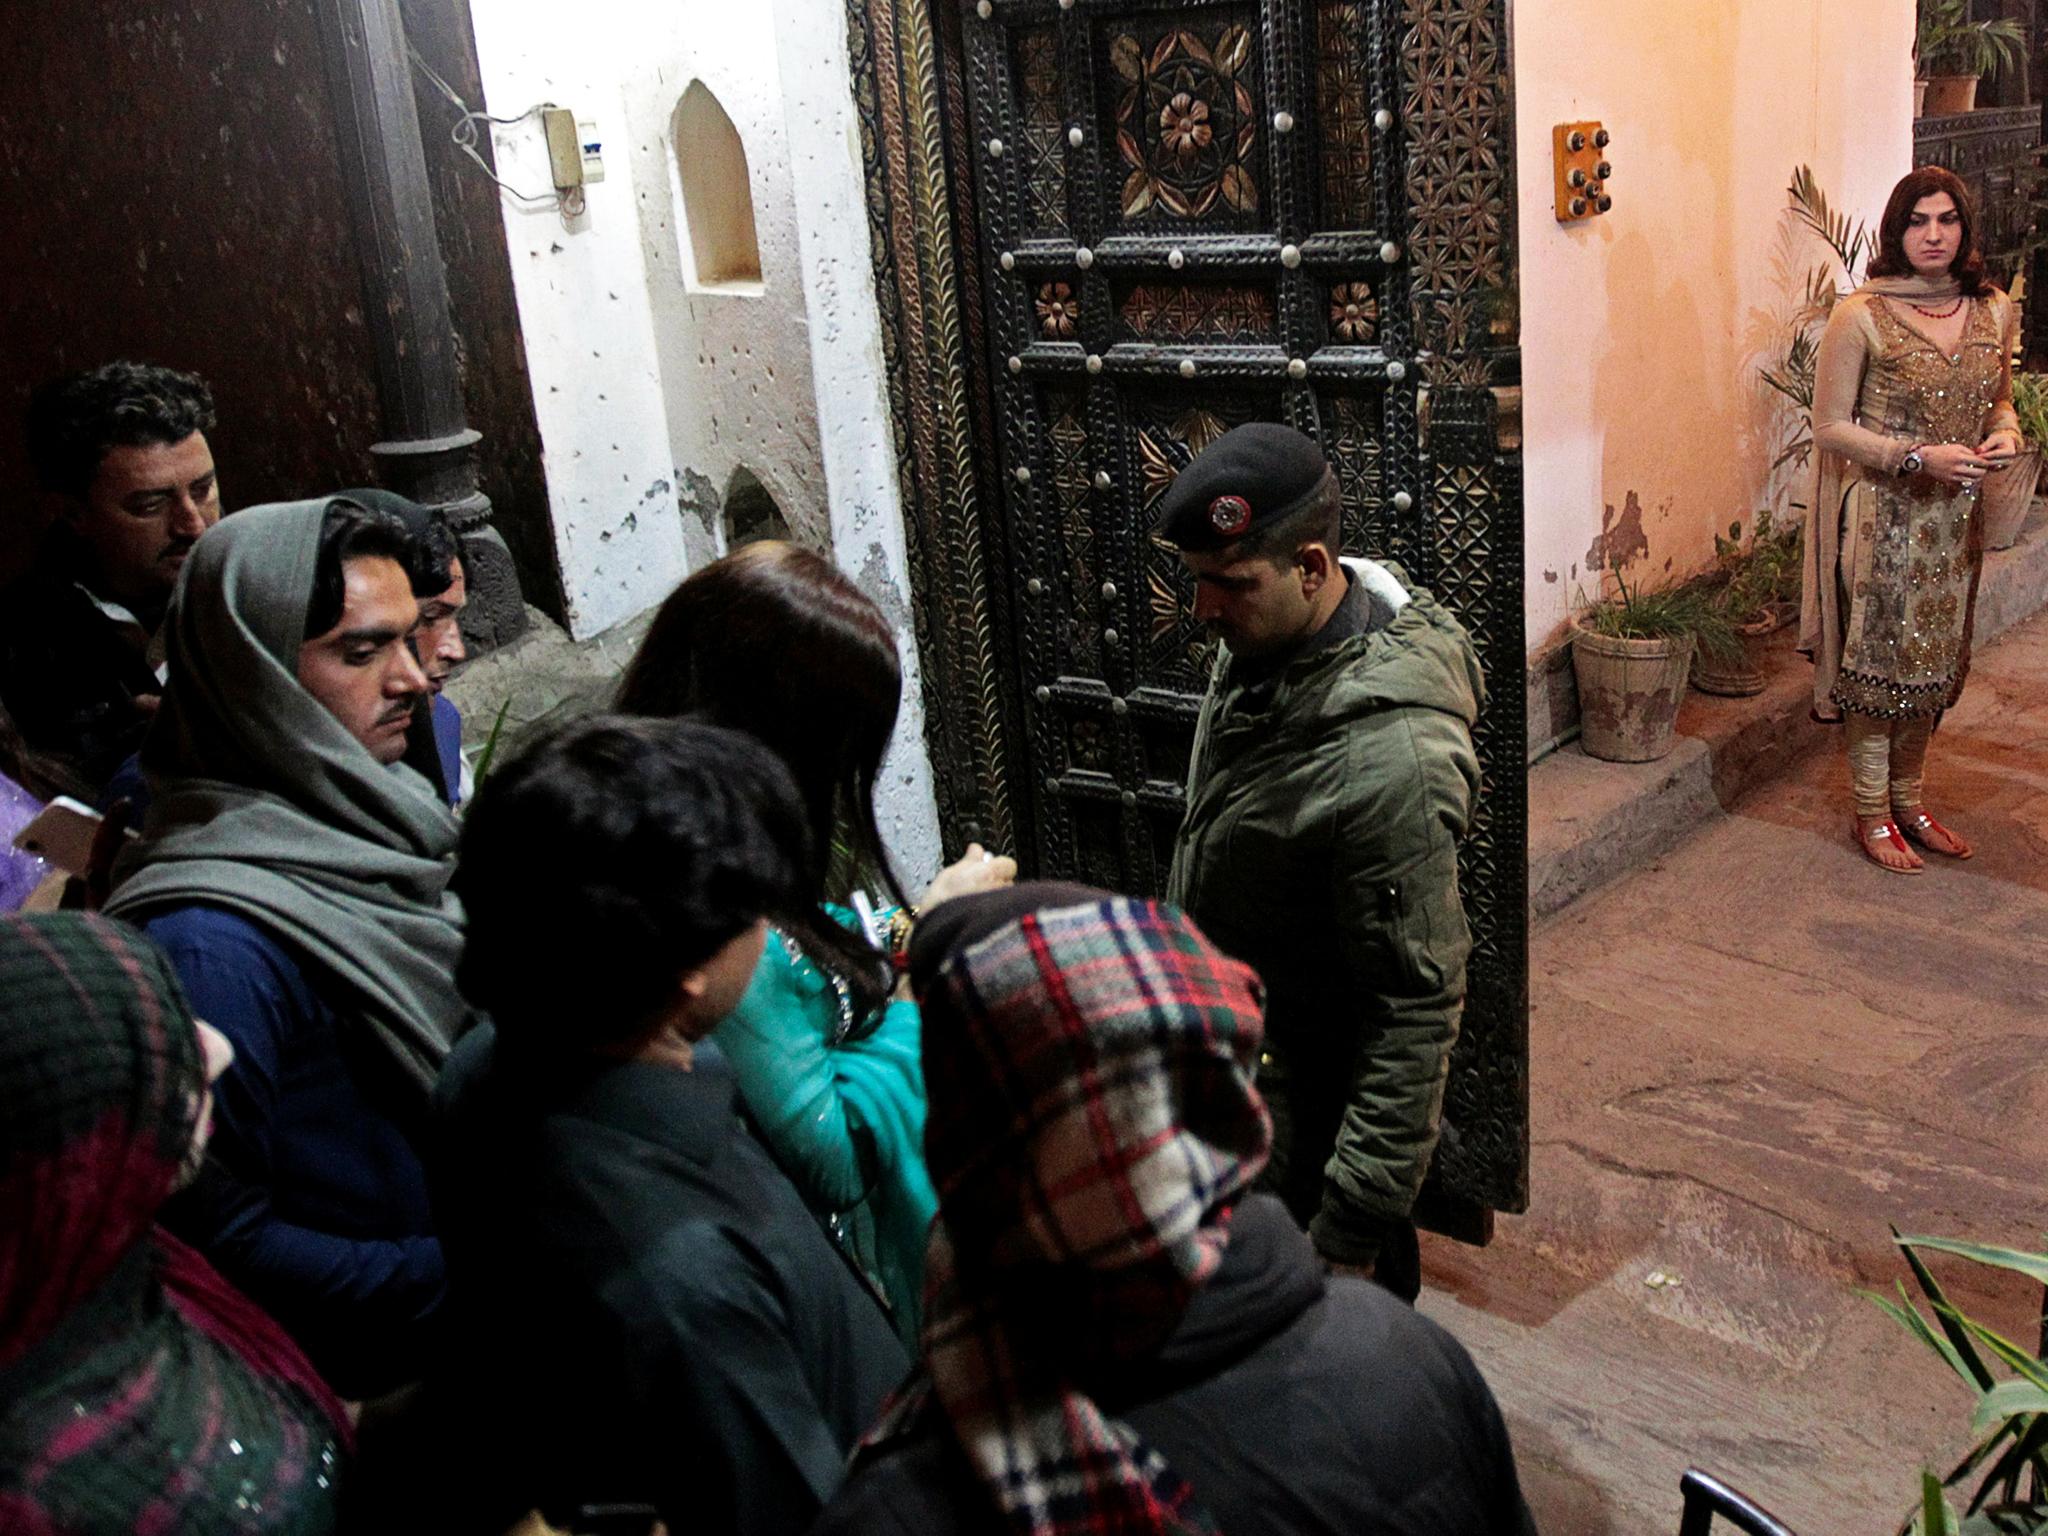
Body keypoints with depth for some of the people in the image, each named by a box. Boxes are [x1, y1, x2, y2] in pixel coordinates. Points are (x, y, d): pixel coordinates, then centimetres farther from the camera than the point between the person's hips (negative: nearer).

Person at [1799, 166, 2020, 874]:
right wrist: (1919, 457, -21)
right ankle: (1872, 815, 18)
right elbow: (1830, 427, -10)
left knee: (1932, 661, 14)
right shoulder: (1860, 317, -12)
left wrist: (2005, 433, -5)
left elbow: (1999, 399, 18)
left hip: (1953, 522, 5)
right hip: (1880, 517, -5)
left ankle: (1908, 798, 31)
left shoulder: (1995, 312, 4)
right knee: (1877, 661, 3)